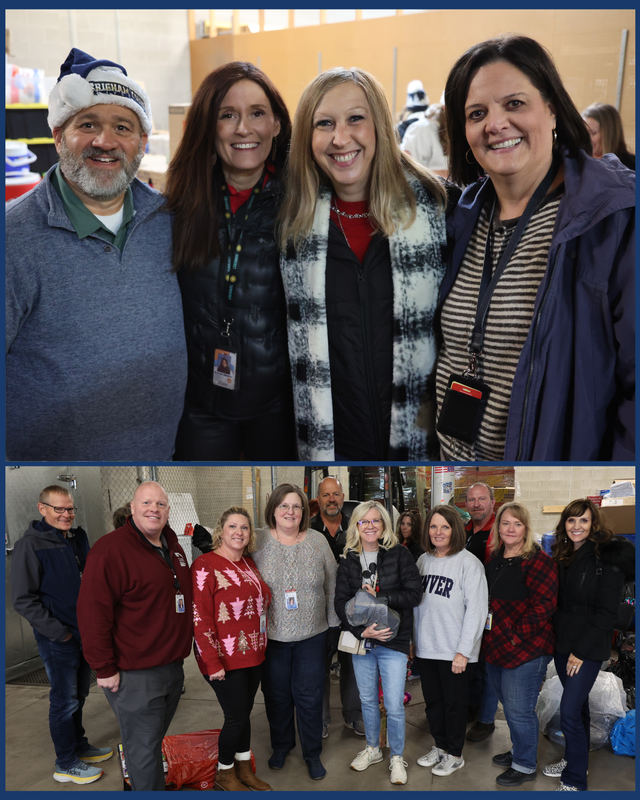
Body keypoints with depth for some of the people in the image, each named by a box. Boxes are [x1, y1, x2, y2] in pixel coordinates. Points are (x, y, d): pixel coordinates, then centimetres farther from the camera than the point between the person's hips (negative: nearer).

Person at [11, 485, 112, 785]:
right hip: (57, 640, -7)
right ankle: (66, 765, 18)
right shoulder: (30, 545, -16)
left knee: (78, 696, 20)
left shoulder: (75, 539, 7)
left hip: (82, 634, 7)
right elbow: (23, 600, -18)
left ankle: (79, 746, 36)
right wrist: (58, 632, -17)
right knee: (65, 701, 3)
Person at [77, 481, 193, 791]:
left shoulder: (172, 546, 9)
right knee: (143, 748, 1)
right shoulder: (110, 549, -17)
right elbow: (92, 612, -20)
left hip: (173, 668, 8)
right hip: (134, 676, -8)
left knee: (154, 739, 22)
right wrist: (104, 668, -19)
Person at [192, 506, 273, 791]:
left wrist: (262, 647, 14)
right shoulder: (205, 566, -15)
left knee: (244, 712, 17)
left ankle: (244, 769, 34)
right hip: (225, 660, -7)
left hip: (253, 655, 7)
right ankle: (224, 775, 24)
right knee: (236, 716, 1)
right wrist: (213, 662, -20)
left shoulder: (249, 564, 8)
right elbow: (200, 618, -18)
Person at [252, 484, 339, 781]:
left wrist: (333, 623, 6)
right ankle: (281, 745, 37)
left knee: (310, 697, 9)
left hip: (311, 635, 1)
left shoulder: (317, 541, -2)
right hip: (271, 634, 0)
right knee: (276, 695, 14)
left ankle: (312, 753, 28)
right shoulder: (258, 541, -6)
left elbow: (331, 585, 5)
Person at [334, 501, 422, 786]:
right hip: (360, 640, 3)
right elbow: (341, 603, -3)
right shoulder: (348, 561, 2)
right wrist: (361, 631, -16)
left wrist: (379, 598, -19)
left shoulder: (399, 555, -6)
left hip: (393, 642, -3)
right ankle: (373, 748, 39)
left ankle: (397, 757, 24)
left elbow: (415, 594, -12)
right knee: (367, 700, 18)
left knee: (394, 706, 1)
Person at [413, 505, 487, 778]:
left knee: (454, 703, 9)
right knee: (433, 701, 17)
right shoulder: (423, 561, 6)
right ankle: (440, 745, 37)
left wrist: (463, 651, -16)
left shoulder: (468, 563, -13)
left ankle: (454, 755, 27)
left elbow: (476, 610, -15)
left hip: (455, 651, -5)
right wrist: (413, 640, 11)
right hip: (425, 648, 5)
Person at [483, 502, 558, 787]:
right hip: (496, 646, 8)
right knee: (508, 705, 21)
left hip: (527, 649, -8)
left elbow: (543, 603, -21)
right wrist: (489, 636, 12)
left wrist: (517, 635, -20)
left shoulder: (537, 561, -15)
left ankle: (524, 766, 19)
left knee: (519, 708, 1)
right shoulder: (494, 559, 9)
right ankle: (518, 750, 40)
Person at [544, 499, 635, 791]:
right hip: (563, 643, 6)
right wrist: (553, 639, 4)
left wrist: (581, 651, -15)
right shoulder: (563, 556, 8)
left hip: (589, 647, -6)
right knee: (578, 704, 19)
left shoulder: (609, 556, -13)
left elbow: (606, 612, -15)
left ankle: (574, 782, 3)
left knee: (569, 712, -9)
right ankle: (575, 761, 33)